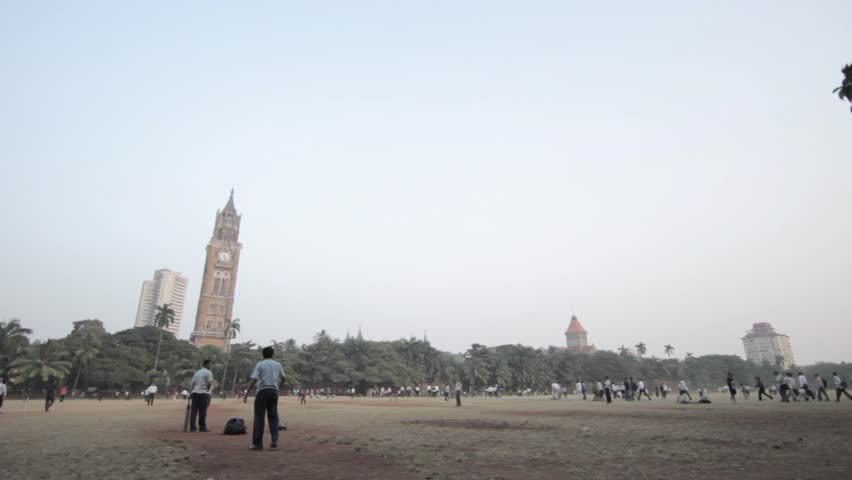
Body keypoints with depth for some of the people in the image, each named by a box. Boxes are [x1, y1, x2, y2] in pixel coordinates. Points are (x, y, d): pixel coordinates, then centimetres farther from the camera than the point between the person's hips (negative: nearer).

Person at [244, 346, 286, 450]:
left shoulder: (260, 365, -3)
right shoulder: (278, 364, 10)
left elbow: (254, 380, -12)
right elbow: (283, 378, 18)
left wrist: (246, 395, -10)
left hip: (262, 391, -4)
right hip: (274, 391, 4)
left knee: (259, 417, 2)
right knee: (273, 416, 11)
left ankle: (257, 443, 4)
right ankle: (274, 440, 1)